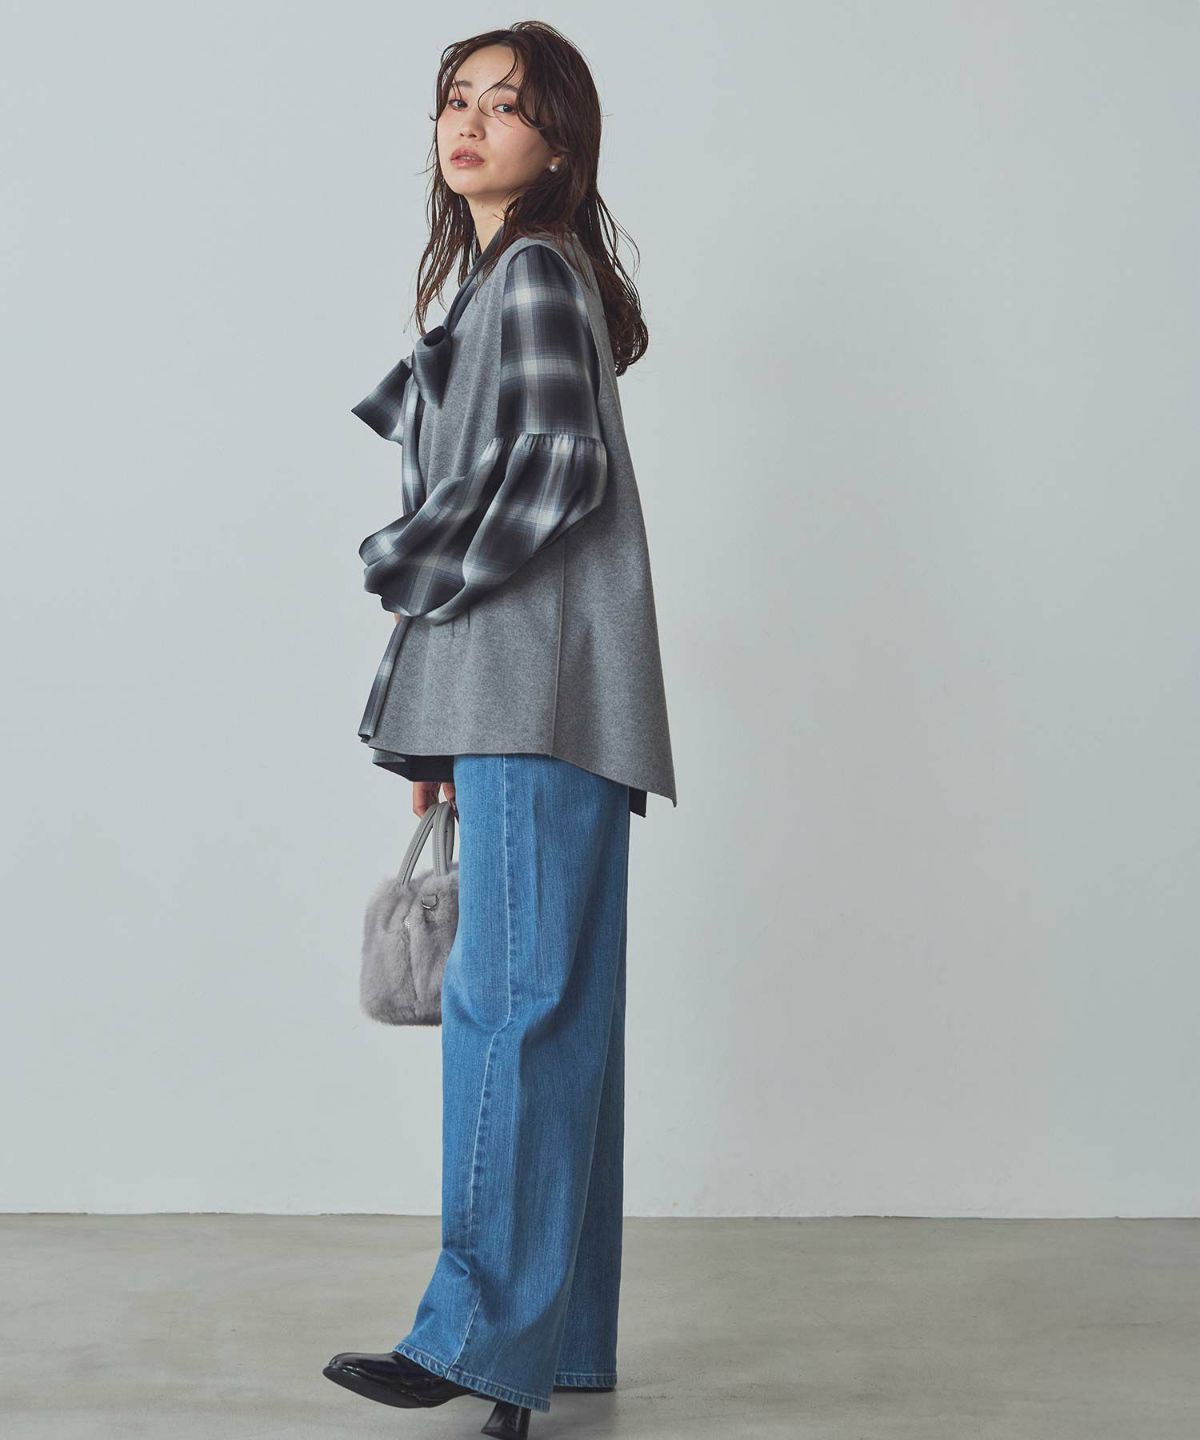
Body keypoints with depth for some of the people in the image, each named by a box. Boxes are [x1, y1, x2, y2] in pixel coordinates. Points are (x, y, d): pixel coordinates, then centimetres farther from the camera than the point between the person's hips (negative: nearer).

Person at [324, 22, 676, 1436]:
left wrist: (401, 566, -2)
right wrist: (438, 733, 19)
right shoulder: (495, 285, 24)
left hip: (540, 695, -10)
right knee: (551, 1009, 9)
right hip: (512, 699, 10)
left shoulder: (533, 274, -3)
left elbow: (555, 469, -16)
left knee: (510, 999, -9)